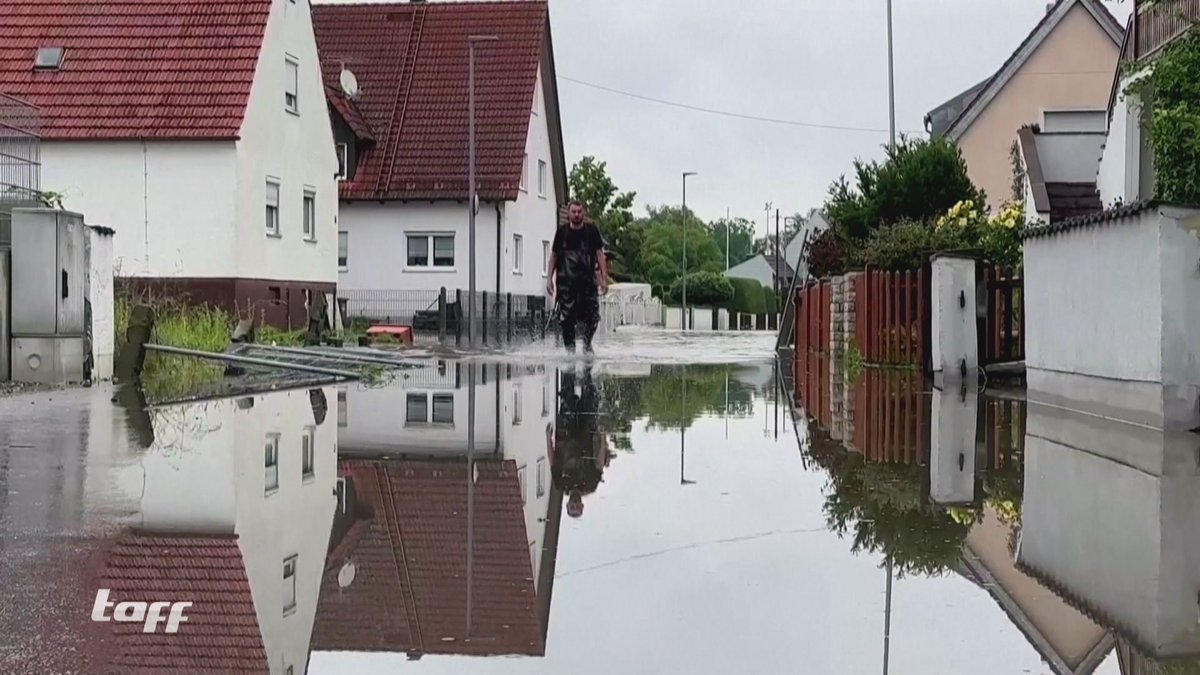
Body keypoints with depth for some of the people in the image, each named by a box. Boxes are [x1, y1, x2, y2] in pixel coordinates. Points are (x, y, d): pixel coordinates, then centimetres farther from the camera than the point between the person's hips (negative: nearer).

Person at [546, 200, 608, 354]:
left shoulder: (592, 231, 3)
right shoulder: (562, 232, 4)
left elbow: (600, 255, 3)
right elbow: (554, 256, 11)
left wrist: (604, 278, -3)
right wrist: (549, 278, 5)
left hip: (588, 280, 0)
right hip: (566, 282, 0)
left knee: (592, 315, -5)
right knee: (568, 317, -2)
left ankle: (587, 343, 15)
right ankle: (569, 347, 5)